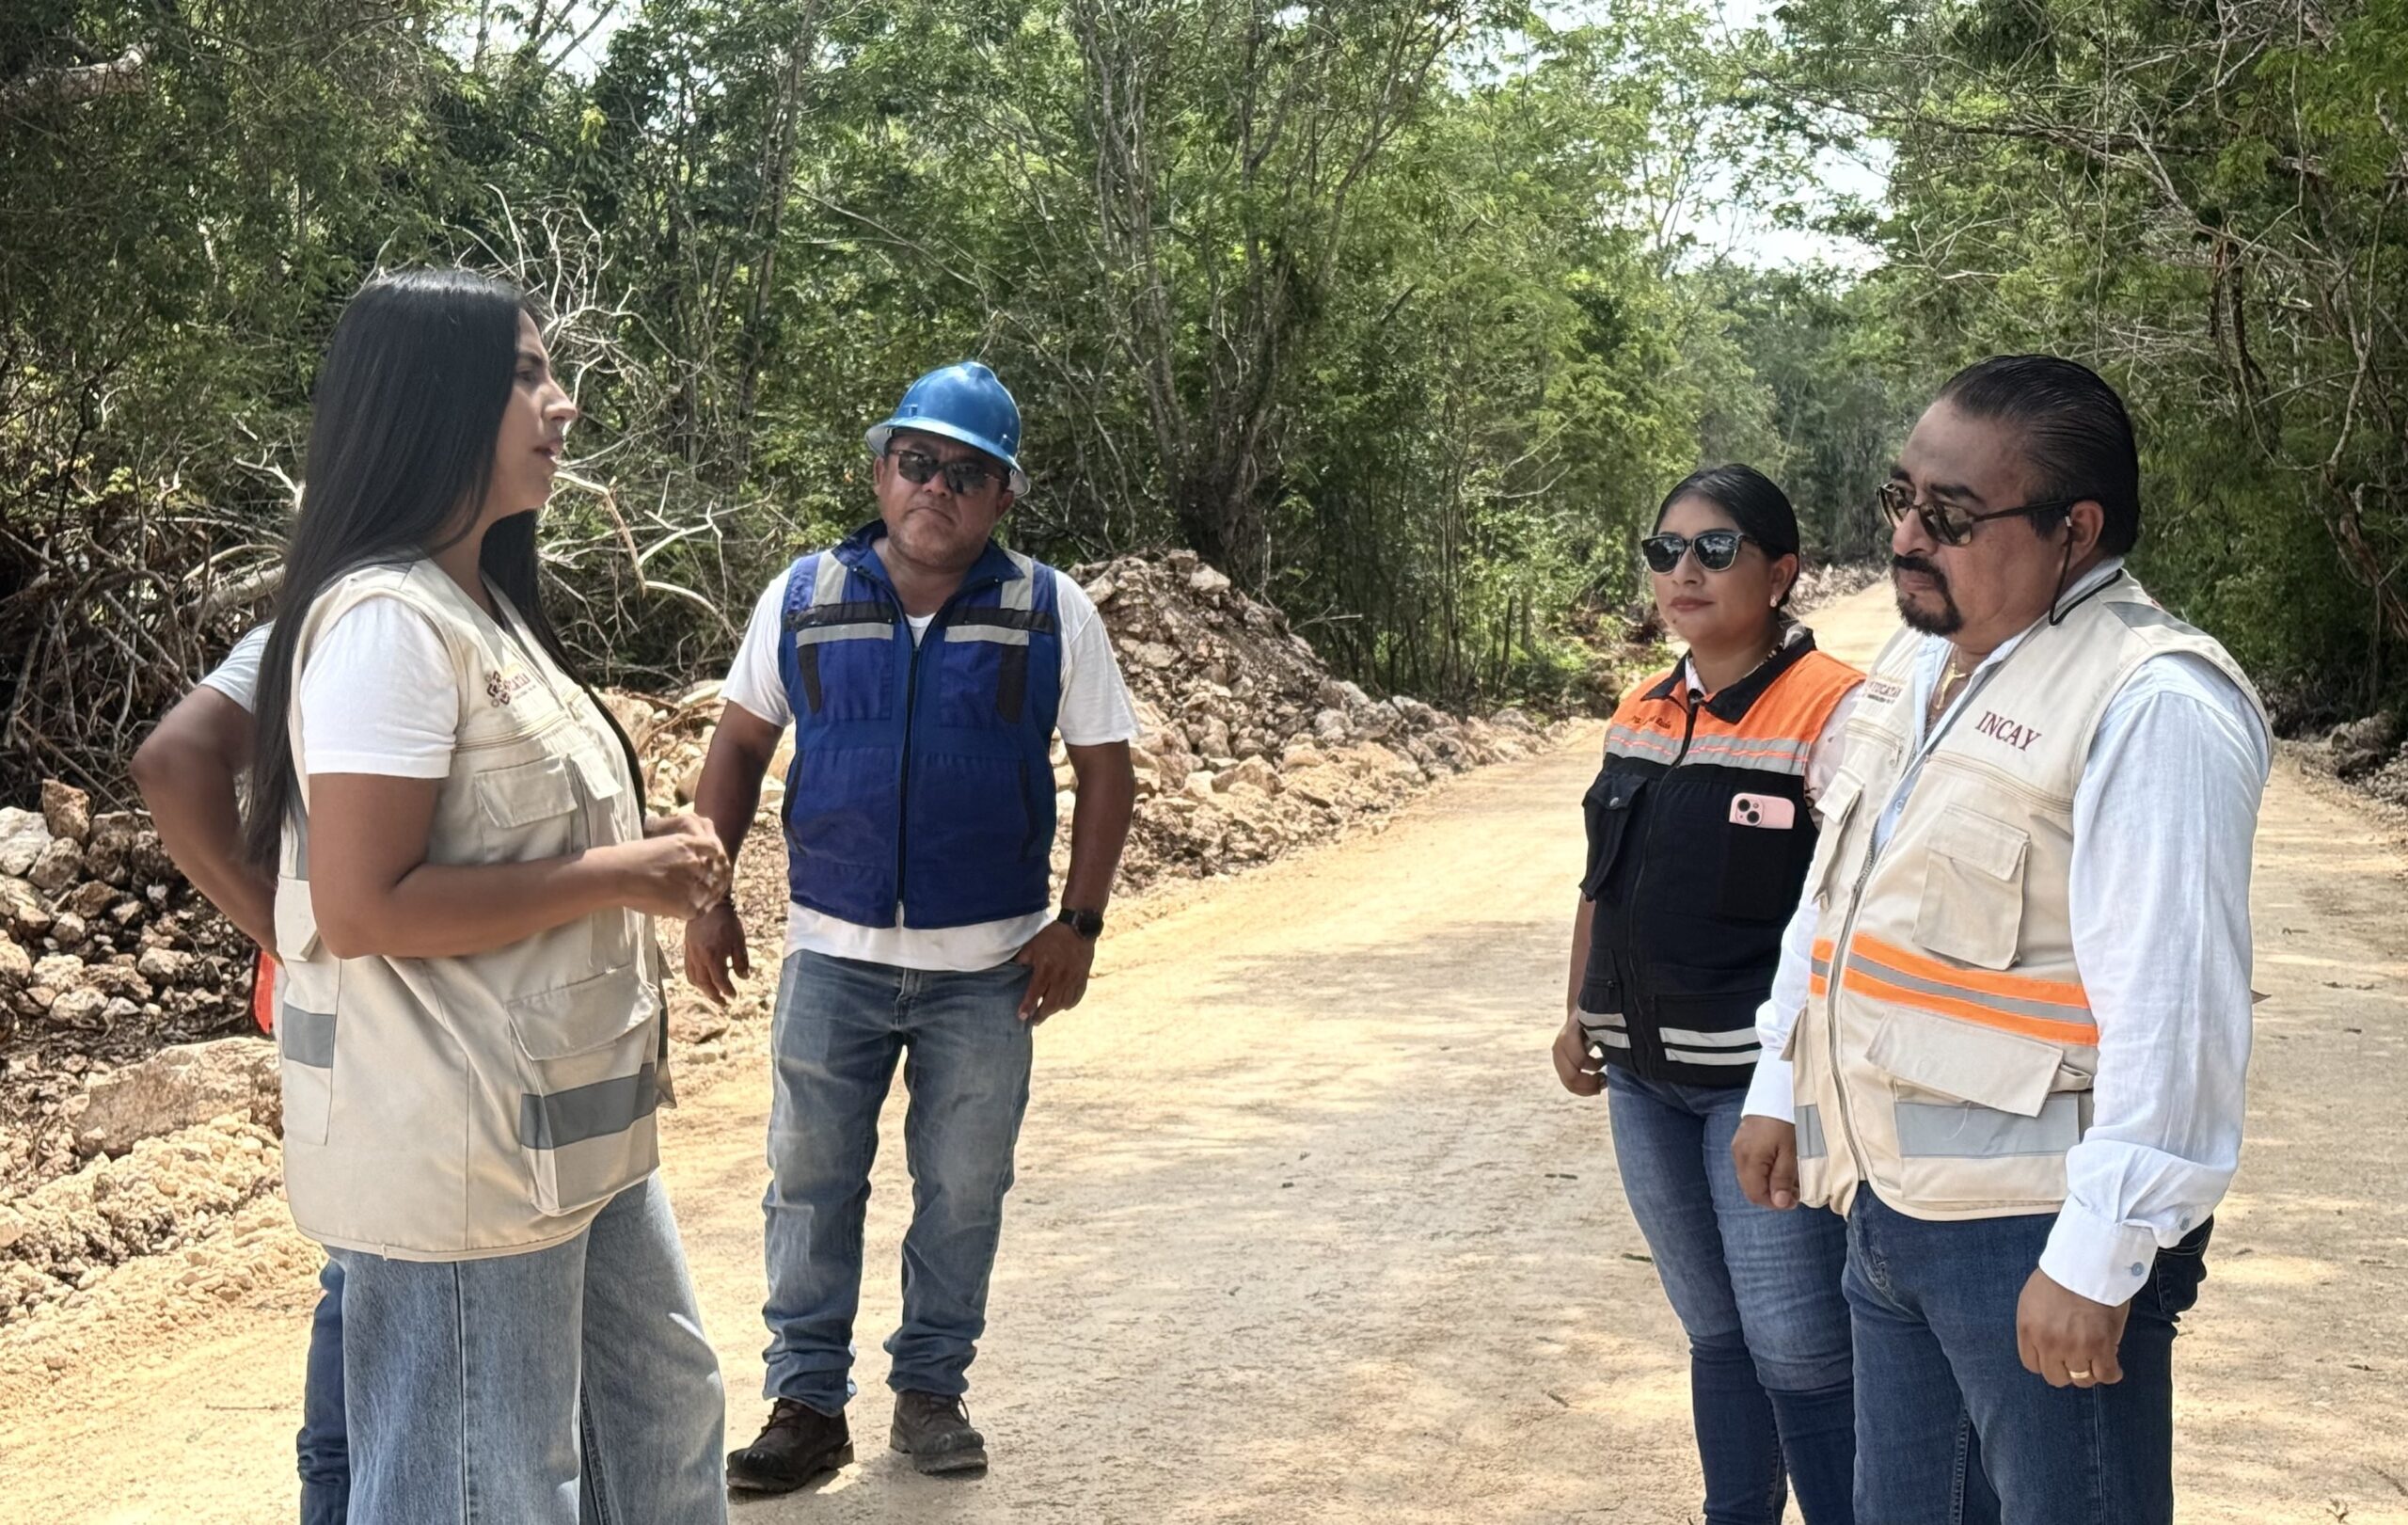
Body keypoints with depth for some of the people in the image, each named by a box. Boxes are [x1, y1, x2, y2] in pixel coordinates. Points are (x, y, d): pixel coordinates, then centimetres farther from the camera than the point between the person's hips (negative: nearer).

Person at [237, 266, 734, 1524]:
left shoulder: (481, 600, 12)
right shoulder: (385, 619, -20)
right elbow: (362, 904, -25)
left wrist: (643, 856, 7)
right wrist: (617, 879, -20)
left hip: (566, 1127, 10)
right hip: (458, 1150, -10)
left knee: (664, 1405, 23)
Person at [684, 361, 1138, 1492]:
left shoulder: (1050, 613, -2)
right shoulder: (804, 598, 0)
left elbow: (1105, 769, 1)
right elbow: (740, 746, 8)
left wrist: (1078, 922, -6)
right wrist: (708, 898, 1)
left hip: (988, 967, 0)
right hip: (832, 956, 1)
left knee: (963, 1190, 10)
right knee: (811, 1183, 6)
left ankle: (931, 1391, 26)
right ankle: (807, 1404, 18)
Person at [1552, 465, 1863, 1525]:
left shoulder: (1831, 712, -13)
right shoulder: (1640, 715, 10)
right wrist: (1579, 1013, 14)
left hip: (1763, 1078, -7)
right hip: (1645, 1077, 7)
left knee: (1795, 1348, -2)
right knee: (1713, 1330, 18)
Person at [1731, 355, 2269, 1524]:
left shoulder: (2155, 708, -19)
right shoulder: (1917, 661, 9)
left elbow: (2172, 1007, -23)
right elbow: (1831, 895, 19)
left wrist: (2097, 1259, -22)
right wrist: (1782, 1086, 21)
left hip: (2039, 1238, -8)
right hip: (1887, 1201, 8)